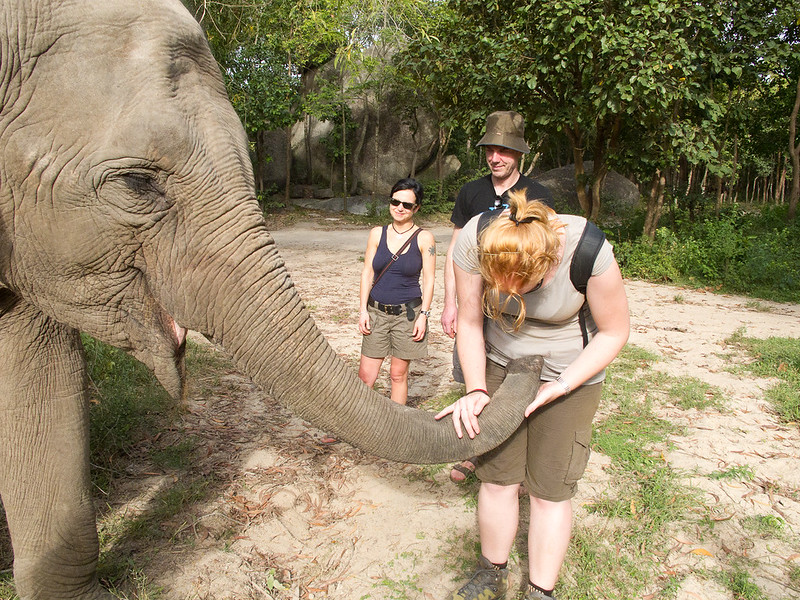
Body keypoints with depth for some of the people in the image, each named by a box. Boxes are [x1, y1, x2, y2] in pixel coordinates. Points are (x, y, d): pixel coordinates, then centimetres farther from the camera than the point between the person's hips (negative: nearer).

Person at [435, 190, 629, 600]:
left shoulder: (588, 251, -31)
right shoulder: (473, 243, -25)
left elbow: (614, 331, -14)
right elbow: (469, 322, -9)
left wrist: (559, 388, -19)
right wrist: (476, 390, -17)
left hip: (571, 371, -2)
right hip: (500, 365, 2)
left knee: (549, 488, 1)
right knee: (497, 476, 5)